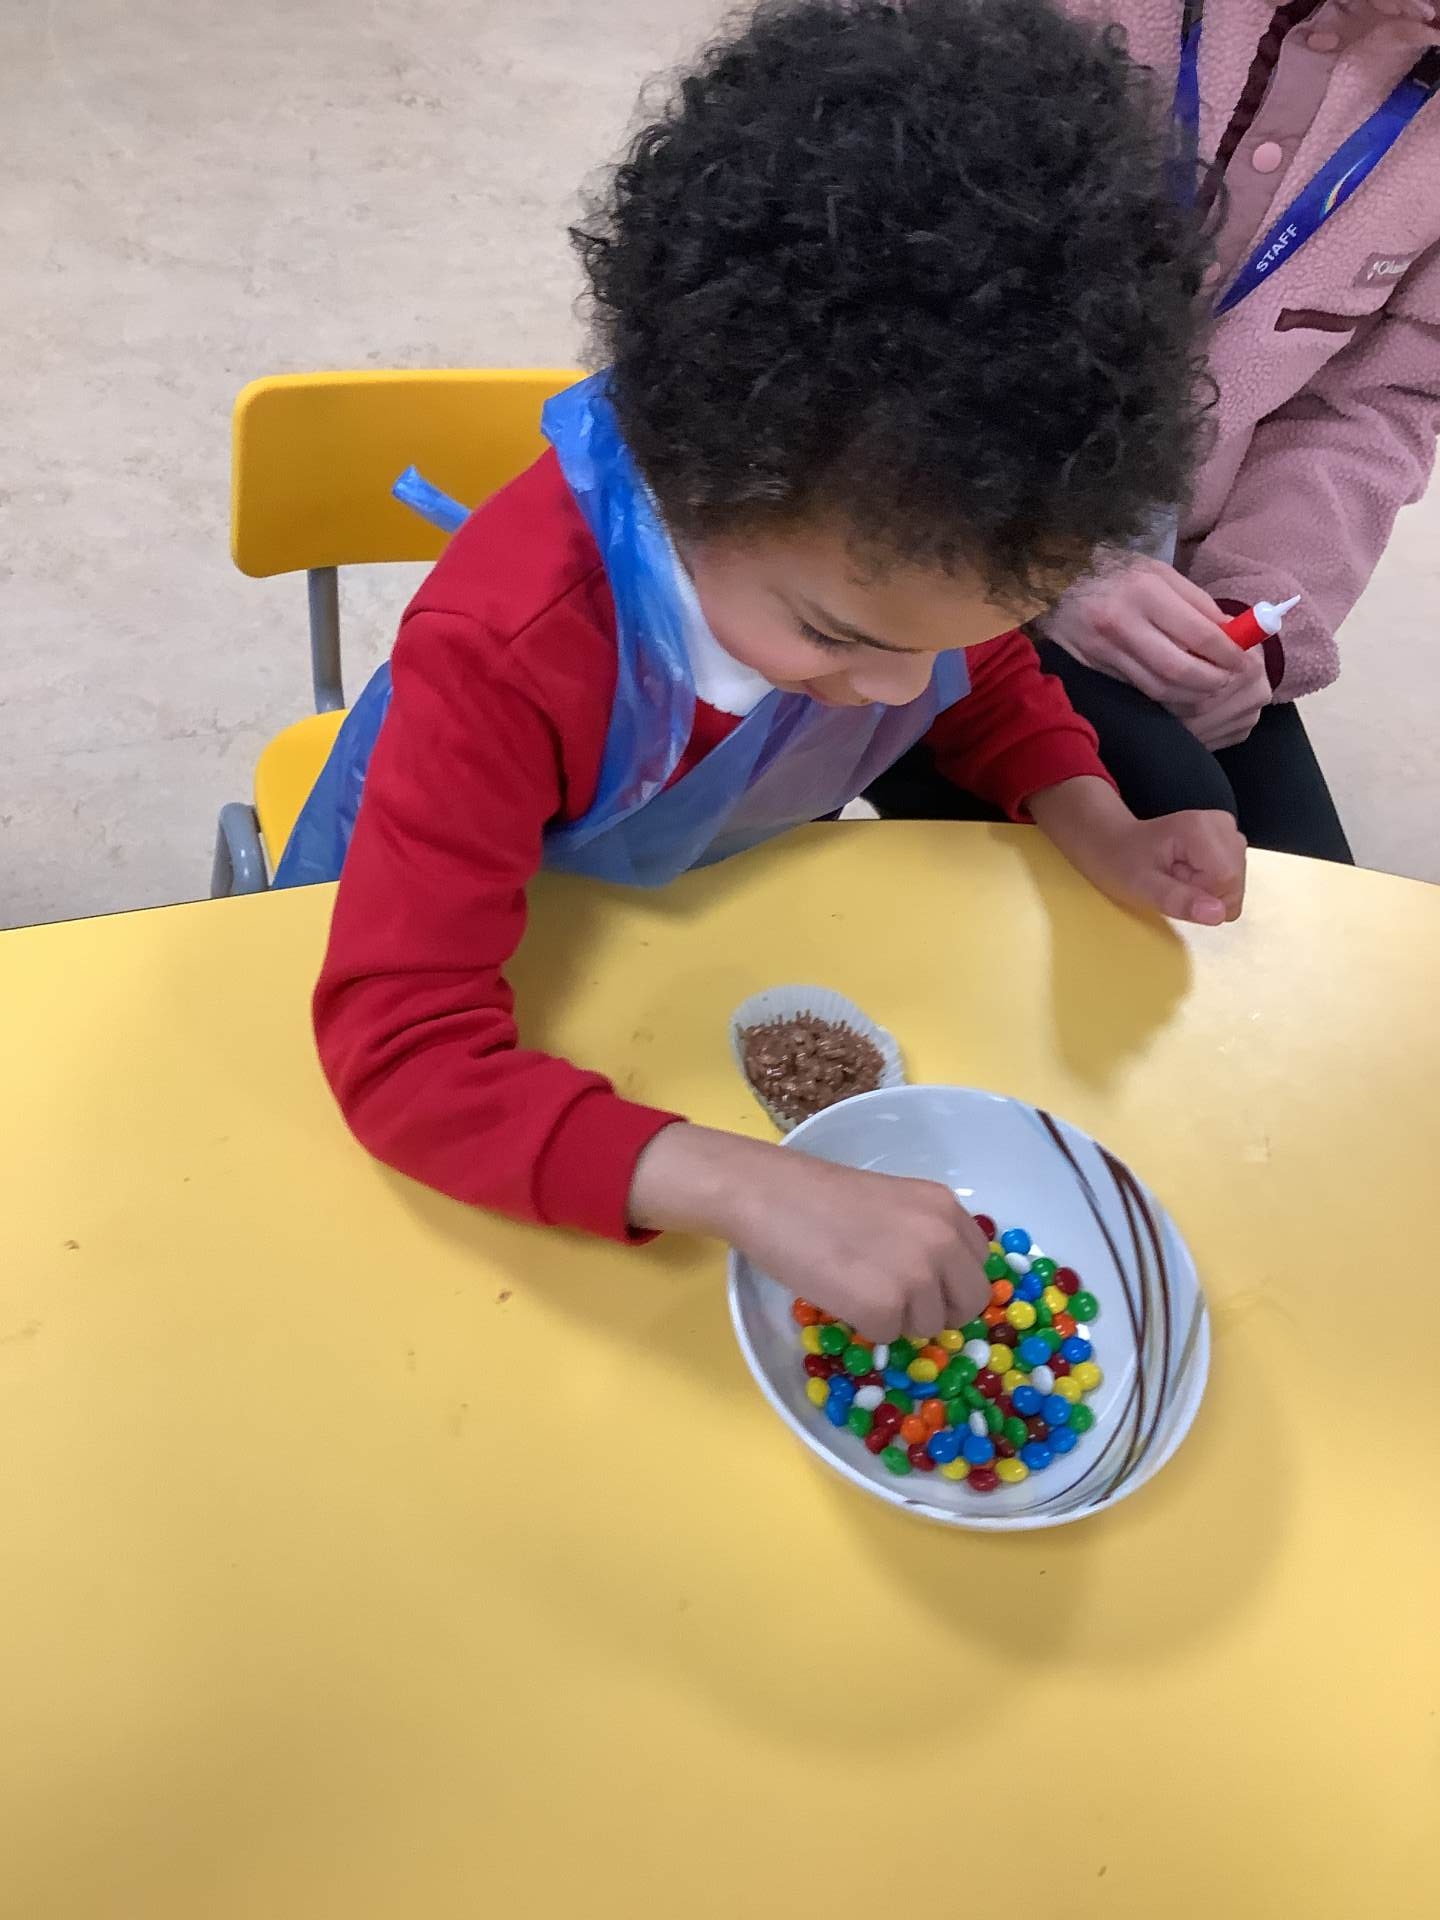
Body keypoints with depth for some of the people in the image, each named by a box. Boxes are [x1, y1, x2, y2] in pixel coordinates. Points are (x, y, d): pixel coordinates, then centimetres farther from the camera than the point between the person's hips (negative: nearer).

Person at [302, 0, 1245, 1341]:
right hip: (477, 966, -4)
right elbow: (406, 1052, -42)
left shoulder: (912, 544, -24)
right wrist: (754, 1192, -54)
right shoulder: (508, 650, -40)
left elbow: (988, 681, 0)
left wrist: (1095, 827, -21)